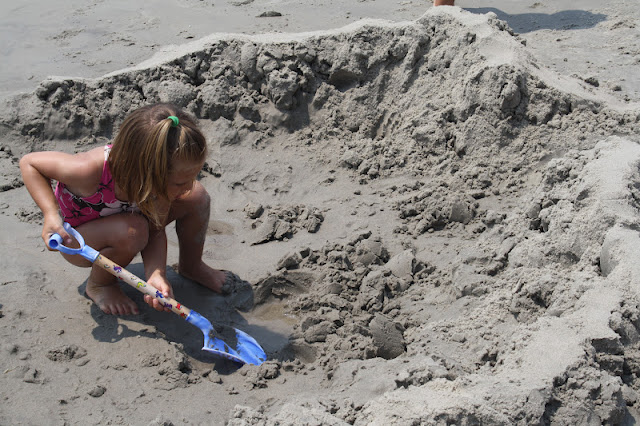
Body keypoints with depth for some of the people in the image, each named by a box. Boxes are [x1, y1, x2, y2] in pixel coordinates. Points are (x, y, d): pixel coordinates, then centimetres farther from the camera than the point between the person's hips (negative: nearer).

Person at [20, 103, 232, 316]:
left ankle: (192, 266, 12)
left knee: (196, 196, -15)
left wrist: (156, 274, -38)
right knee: (133, 230, -38)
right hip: (76, 237, -4)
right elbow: (29, 162, -25)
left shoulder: (159, 175, -27)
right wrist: (51, 214, -37)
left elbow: (155, 230, -20)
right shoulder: (91, 170, -42)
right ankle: (98, 284, -7)